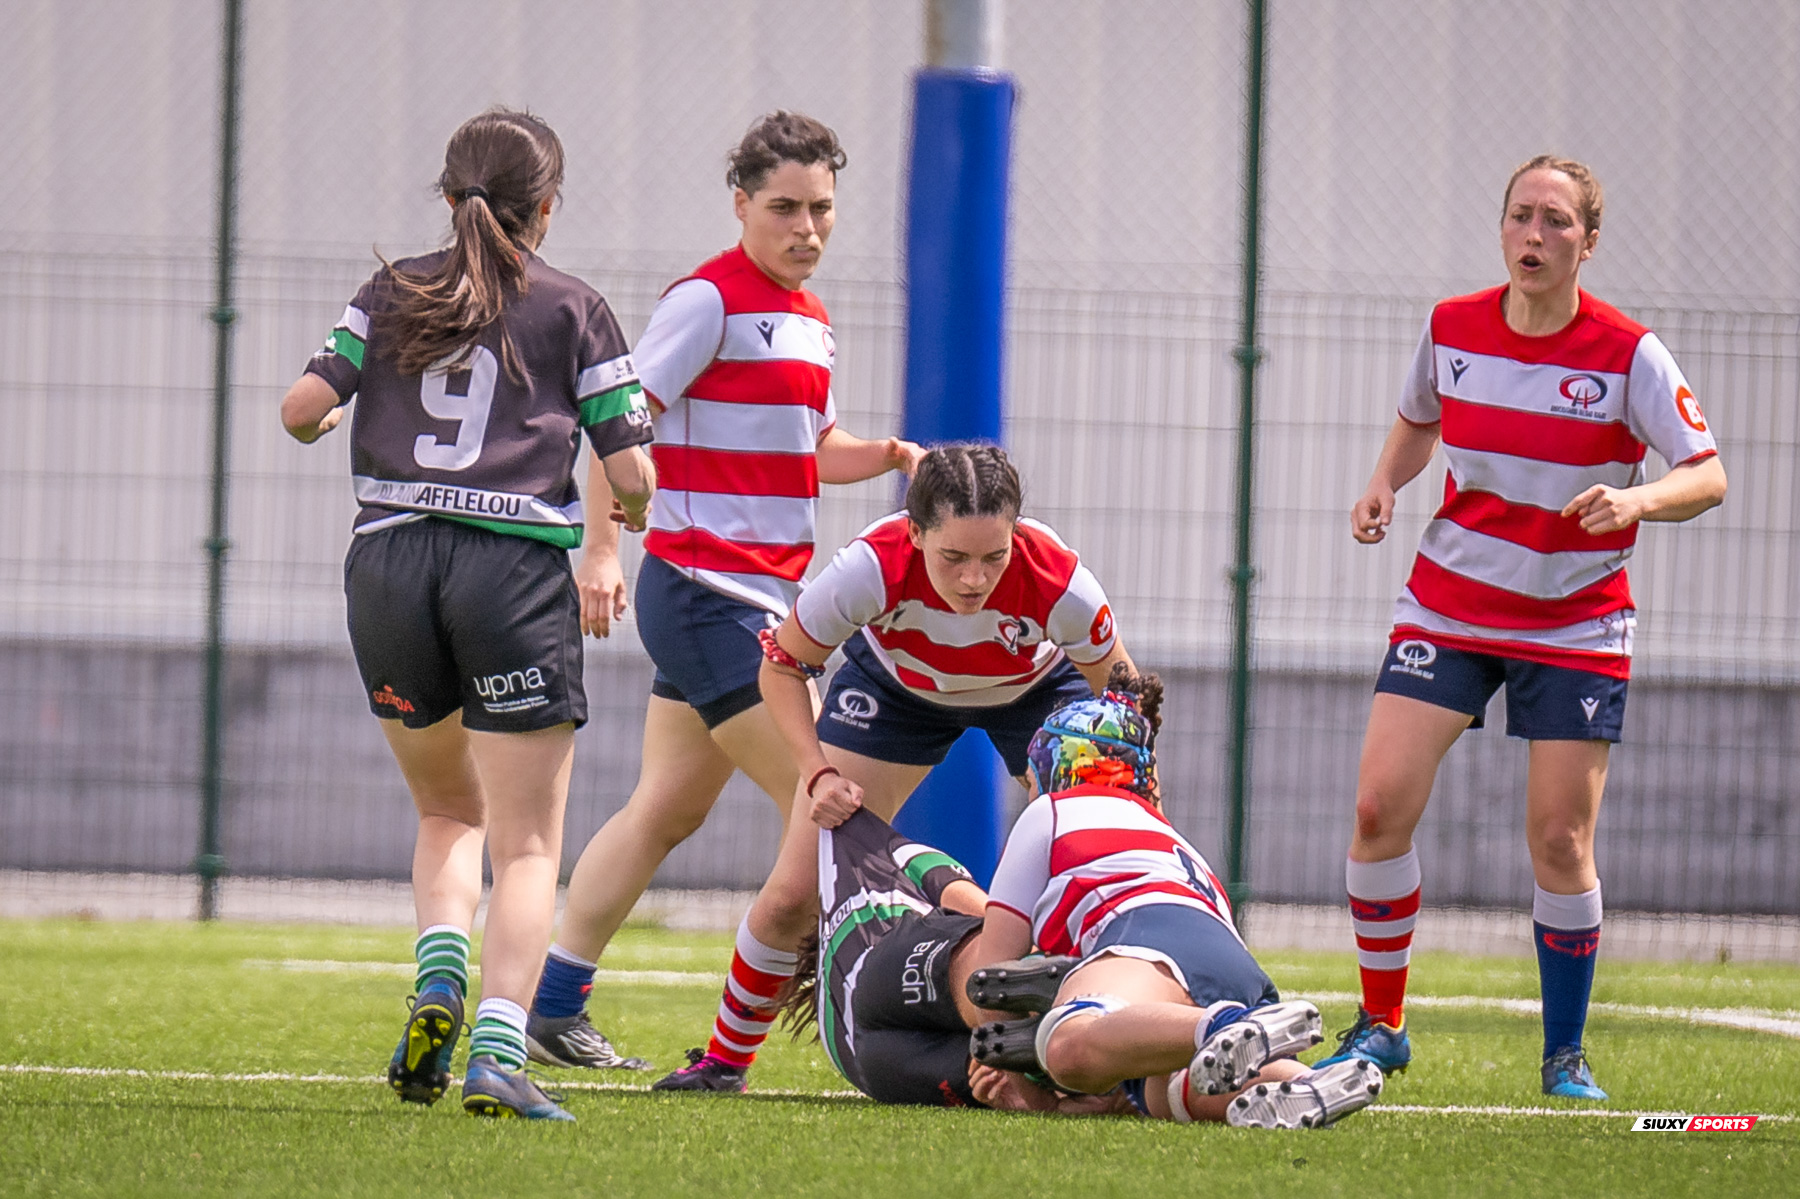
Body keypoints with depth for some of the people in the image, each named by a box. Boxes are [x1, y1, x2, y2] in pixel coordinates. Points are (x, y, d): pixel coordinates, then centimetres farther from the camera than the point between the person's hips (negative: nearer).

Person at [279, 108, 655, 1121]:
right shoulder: (575, 309, 5)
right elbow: (631, 476, 0)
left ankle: (440, 980, -3)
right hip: (516, 570, -3)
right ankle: (499, 1050, -20)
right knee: (527, 845, -1)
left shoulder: (392, 295, 11)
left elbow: (303, 408, 1)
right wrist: (627, 519, 23)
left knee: (448, 812, 22)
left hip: (389, 562, 3)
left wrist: (323, 419, 25)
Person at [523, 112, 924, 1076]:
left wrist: (885, 454, 7)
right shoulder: (709, 299, -11)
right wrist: (601, 549, -23)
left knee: (666, 811, 12)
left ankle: (552, 1006, 18)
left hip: (763, 598, 9)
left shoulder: (806, 314, 16)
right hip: (705, 590, -9)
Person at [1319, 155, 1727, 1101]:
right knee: (1380, 805, -10)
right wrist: (1384, 485, -2)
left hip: (1577, 624, -2)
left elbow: (1708, 476, -13)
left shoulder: (1628, 354, -13)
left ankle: (1564, 1055, 12)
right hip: (1449, 602, 2)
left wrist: (1637, 499, -33)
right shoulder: (1451, 329, -3)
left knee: (1560, 839, -5)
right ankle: (1380, 1024, 7)